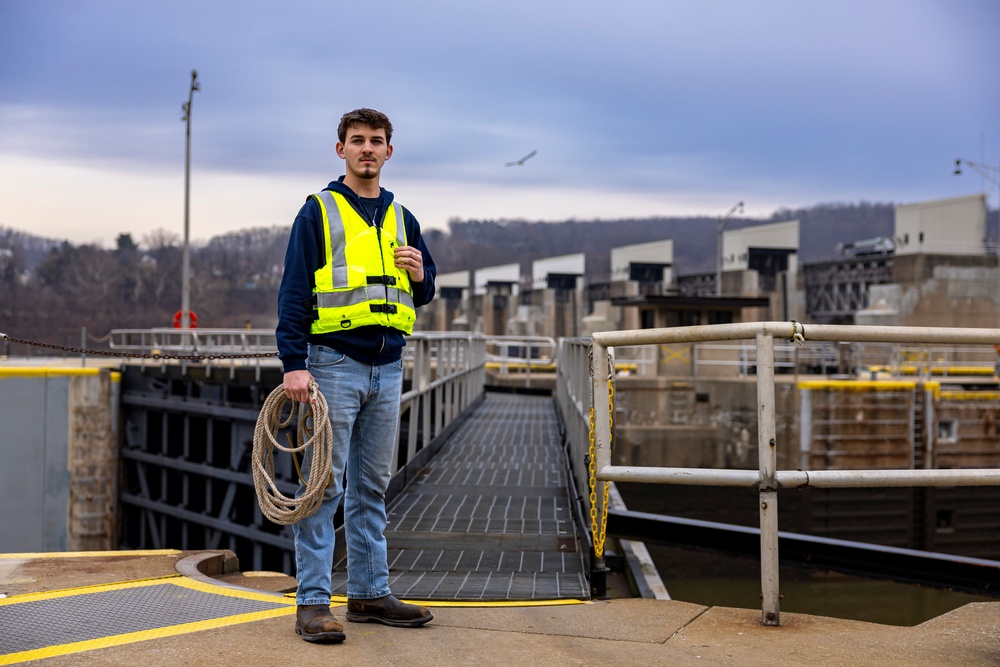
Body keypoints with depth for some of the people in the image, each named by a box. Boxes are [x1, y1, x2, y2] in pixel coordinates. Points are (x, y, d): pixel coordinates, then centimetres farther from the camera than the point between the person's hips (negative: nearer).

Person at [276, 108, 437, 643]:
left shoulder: (401, 219, 16)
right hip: (334, 363, -5)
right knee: (324, 485, -6)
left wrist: (419, 274, -4)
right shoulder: (318, 212, 0)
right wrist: (294, 363, -15)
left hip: (387, 368, 6)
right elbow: (293, 292, -6)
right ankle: (313, 602, -2)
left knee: (372, 488, 11)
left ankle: (369, 593, 19)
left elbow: (423, 294, 20)